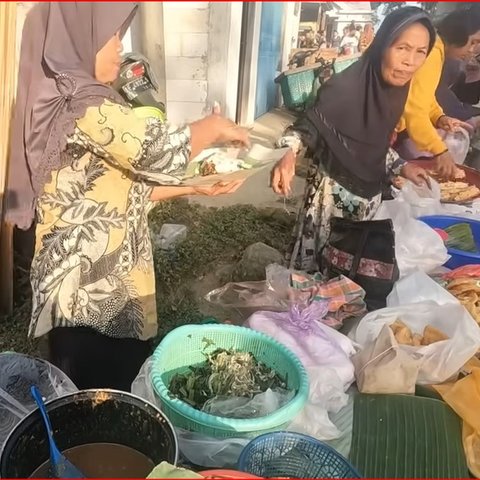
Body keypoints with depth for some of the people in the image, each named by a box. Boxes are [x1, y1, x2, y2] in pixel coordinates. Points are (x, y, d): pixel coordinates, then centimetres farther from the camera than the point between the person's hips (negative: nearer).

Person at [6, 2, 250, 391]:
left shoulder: (59, 100, 13)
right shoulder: (82, 105, -19)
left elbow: (124, 185, 14)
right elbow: (160, 151, -23)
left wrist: (196, 186, 10)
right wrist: (215, 126, -3)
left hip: (86, 280, 9)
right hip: (93, 288, -9)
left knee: (85, 397, 23)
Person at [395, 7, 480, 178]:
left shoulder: (436, 50, 10)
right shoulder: (430, 54, -23)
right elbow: (415, 110, -33)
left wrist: (439, 117, -3)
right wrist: (439, 150, -34)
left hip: (402, 120, 11)